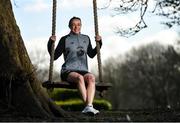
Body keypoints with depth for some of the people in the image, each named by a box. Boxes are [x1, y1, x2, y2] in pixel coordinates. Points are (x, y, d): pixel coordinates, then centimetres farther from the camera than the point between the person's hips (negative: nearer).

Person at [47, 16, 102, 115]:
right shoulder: (65, 39, 9)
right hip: (68, 71, -3)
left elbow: (91, 55, 30)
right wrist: (51, 43, -8)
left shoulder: (86, 39, 20)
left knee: (91, 77, -34)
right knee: (79, 77, -39)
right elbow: (55, 56, 5)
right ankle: (88, 106, -46)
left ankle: (89, 106, -51)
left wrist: (99, 43, 19)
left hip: (83, 71, 3)